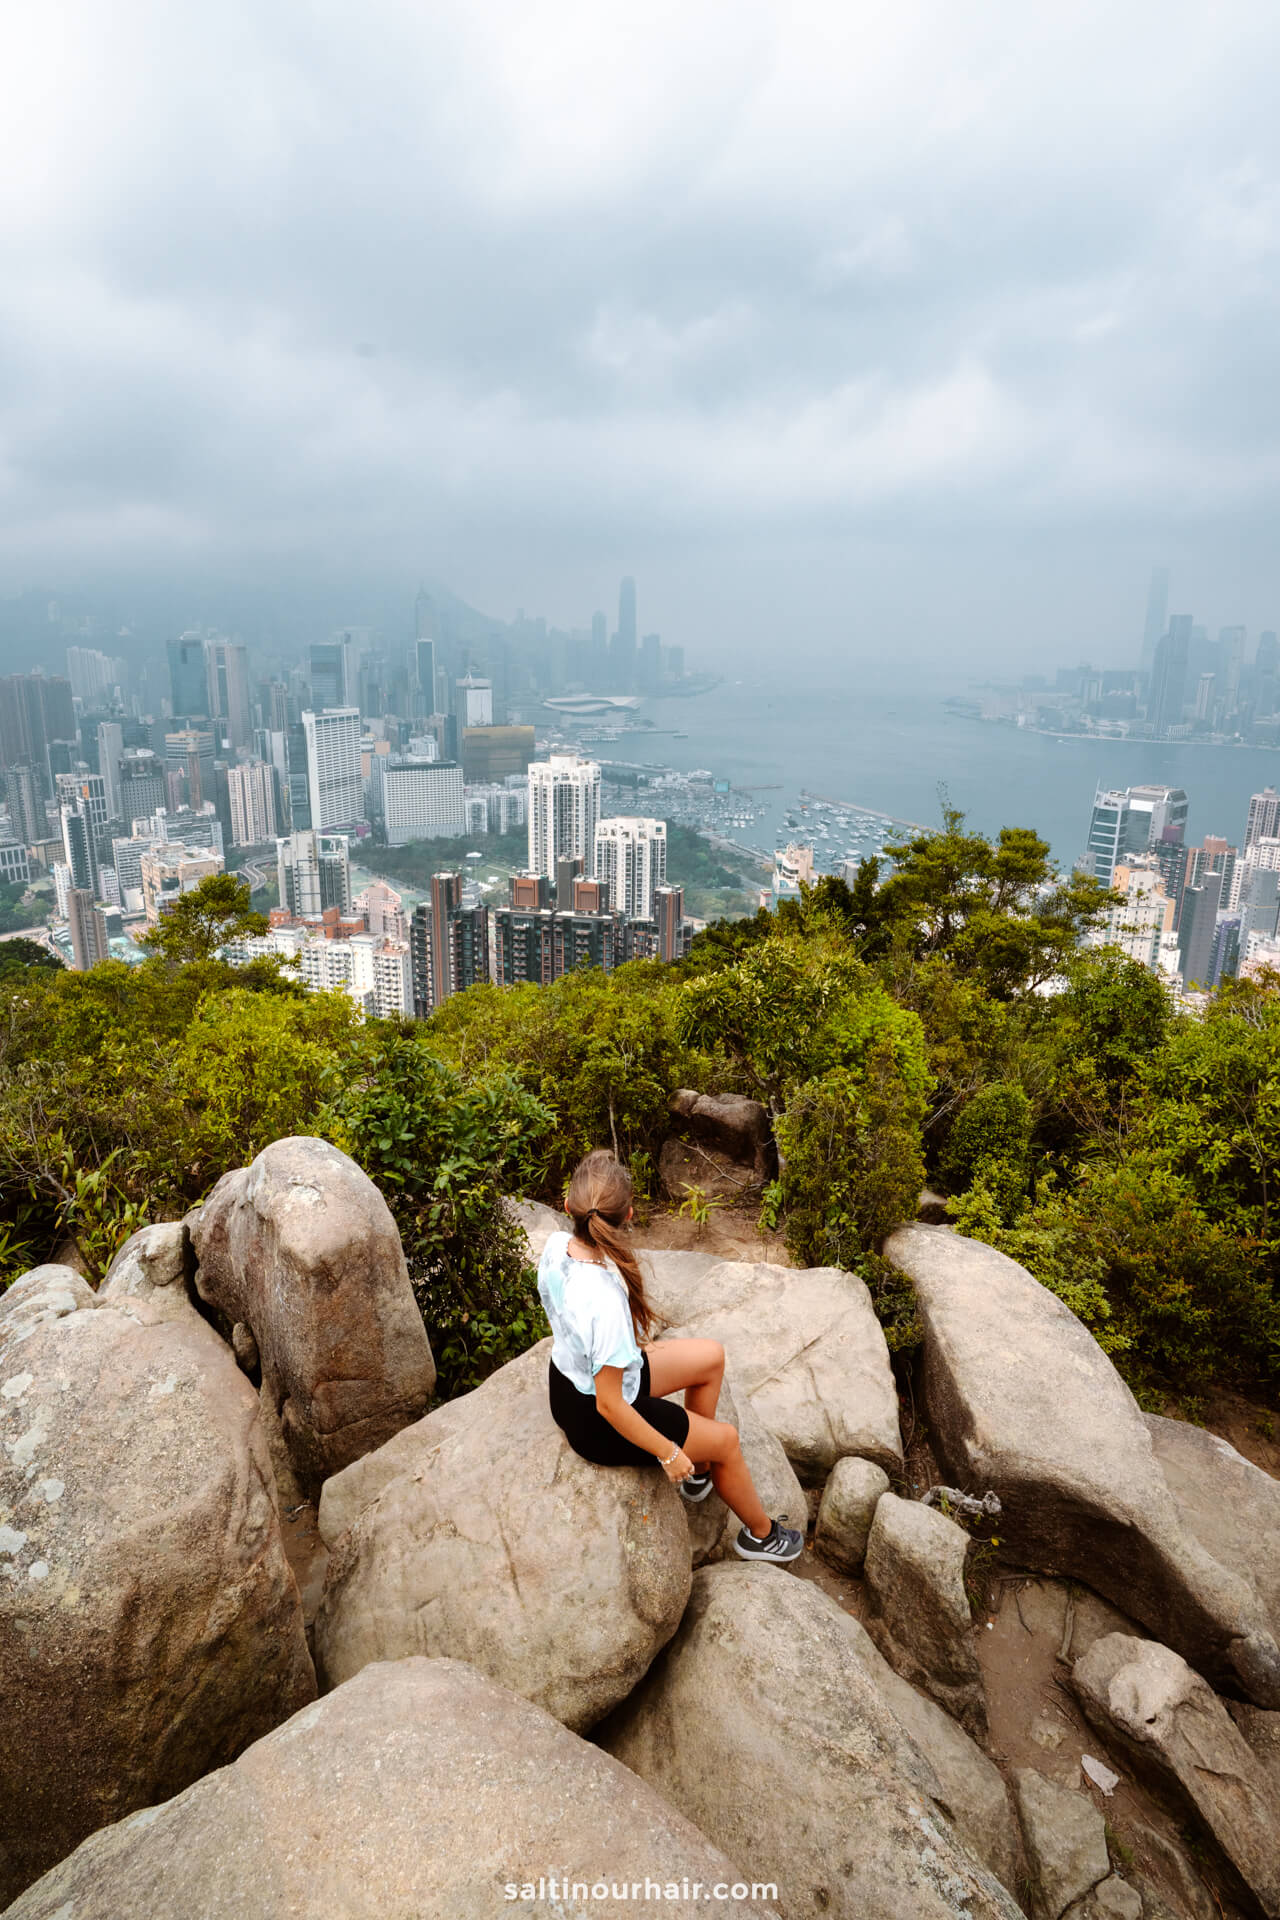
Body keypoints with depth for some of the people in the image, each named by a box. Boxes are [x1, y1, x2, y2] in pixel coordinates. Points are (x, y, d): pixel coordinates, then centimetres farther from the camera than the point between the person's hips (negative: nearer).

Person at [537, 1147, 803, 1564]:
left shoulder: (556, 1247, -18)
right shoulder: (604, 1303, -41)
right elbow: (609, 1406, -29)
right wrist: (669, 1454, -14)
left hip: (567, 1378, 7)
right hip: (596, 1425, -7)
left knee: (712, 1357, 17)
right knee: (726, 1439, 13)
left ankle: (701, 1470, 35)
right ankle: (761, 1534, 39)